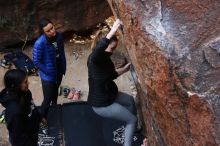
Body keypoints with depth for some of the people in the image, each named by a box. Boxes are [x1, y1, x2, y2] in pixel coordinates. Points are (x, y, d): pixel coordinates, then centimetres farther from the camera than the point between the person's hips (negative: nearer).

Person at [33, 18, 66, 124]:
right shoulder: (40, 43, -29)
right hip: (48, 76, -6)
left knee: (55, 93, 29)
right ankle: (43, 116, 37)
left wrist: (63, 67, 6)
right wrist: (48, 71, -14)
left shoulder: (59, 36, -11)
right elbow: (36, 61, -19)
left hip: (59, 72, 6)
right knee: (48, 98, 10)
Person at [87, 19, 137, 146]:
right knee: (132, 120, 4)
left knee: (130, 100, 31)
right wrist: (112, 31, -58)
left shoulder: (104, 59, 0)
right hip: (101, 104, -10)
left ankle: (132, 127, 52)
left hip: (108, 96, 10)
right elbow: (96, 52, -56)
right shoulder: (95, 59, -29)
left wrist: (124, 69, 3)